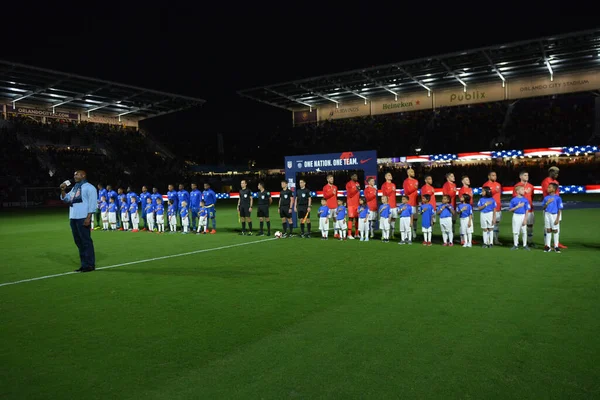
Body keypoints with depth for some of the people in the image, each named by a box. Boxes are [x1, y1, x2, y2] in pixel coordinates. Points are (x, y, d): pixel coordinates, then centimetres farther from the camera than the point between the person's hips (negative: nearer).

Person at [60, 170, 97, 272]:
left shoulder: (89, 187, -4)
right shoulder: (74, 188, 21)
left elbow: (92, 203, -12)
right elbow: (66, 199, 26)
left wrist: (88, 217, -19)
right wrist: (62, 190, 7)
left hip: (83, 219, -9)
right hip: (73, 218, 9)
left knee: (86, 241, -7)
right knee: (78, 241, 11)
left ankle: (89, 265, -3)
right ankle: (84, 264, 17)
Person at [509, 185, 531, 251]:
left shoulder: (525, 200, -2)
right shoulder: (513, 200, -2)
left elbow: (527, 210, -1)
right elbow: (510, 210, 0)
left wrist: (525, 219, -8)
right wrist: (517, 206, -14)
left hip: (523, 216, 0)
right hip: (516, 216, 0)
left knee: (524, 231, 4)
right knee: (515, 231, 5)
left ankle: (525, 245, 14)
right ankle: (515, 245, 16)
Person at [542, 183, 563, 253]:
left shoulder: (558, 198, -8)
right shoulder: (546, 198, 5)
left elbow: (559, 209, -7)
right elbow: (544, 208, 8)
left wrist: (557, 219, -10)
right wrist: (547, 203, -12)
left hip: (554, 215, -4)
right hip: (547, 215, 4)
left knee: (555, 230, 4)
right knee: (548, 230, 9)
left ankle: (556, 246, 14)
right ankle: (548, 246, 14)